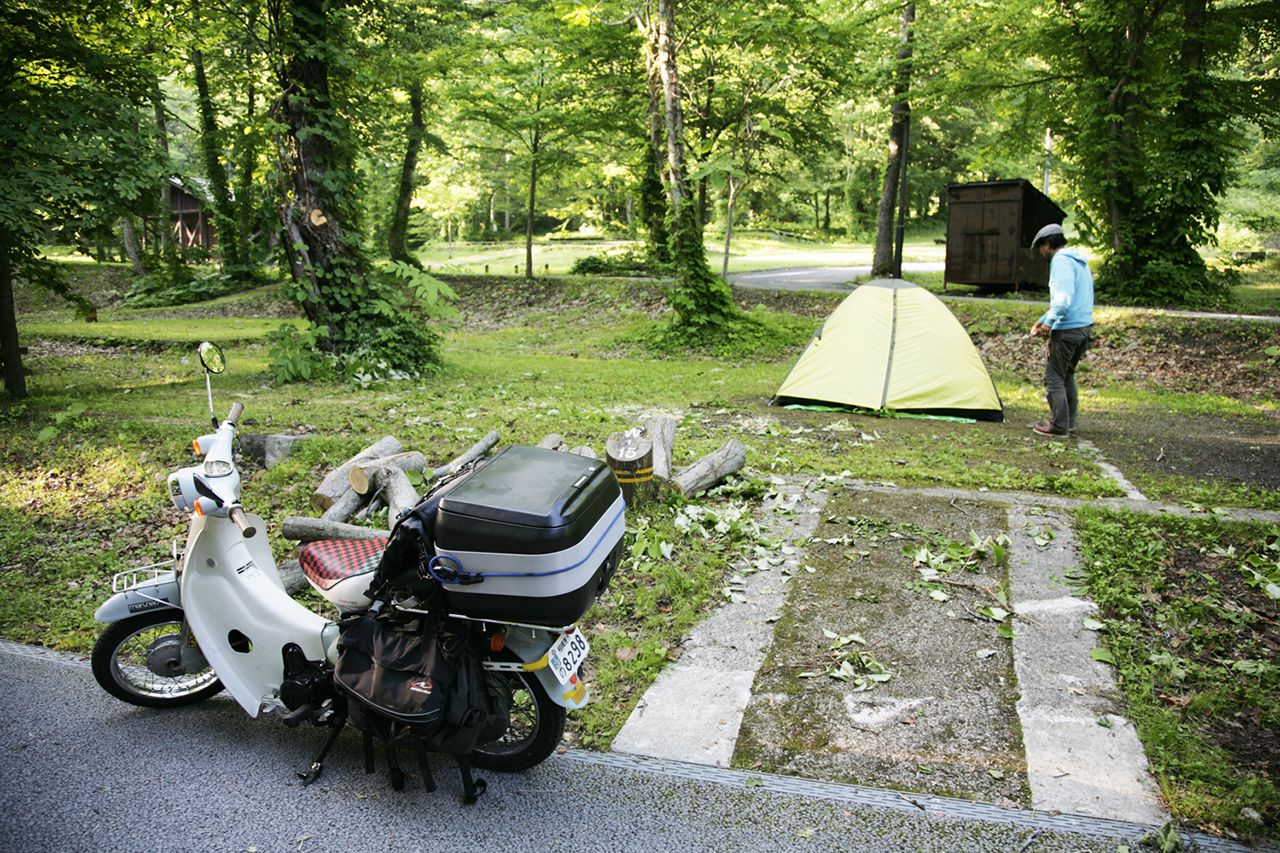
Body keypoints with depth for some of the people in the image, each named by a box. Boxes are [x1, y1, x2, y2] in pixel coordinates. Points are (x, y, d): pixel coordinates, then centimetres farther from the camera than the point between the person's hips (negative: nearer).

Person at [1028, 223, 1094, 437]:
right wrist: (1043, 320, 20)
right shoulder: (1080, 260, 19)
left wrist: (1049, 322, -15)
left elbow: (1064, 297, -24)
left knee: (1054, 376, -3)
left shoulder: (1061, 260, -13)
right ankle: (1068, 420, 27)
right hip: (1085, 327, 10)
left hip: (1067, 330, -10)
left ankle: (1058, 425, -1)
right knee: (1067, 374, 20)